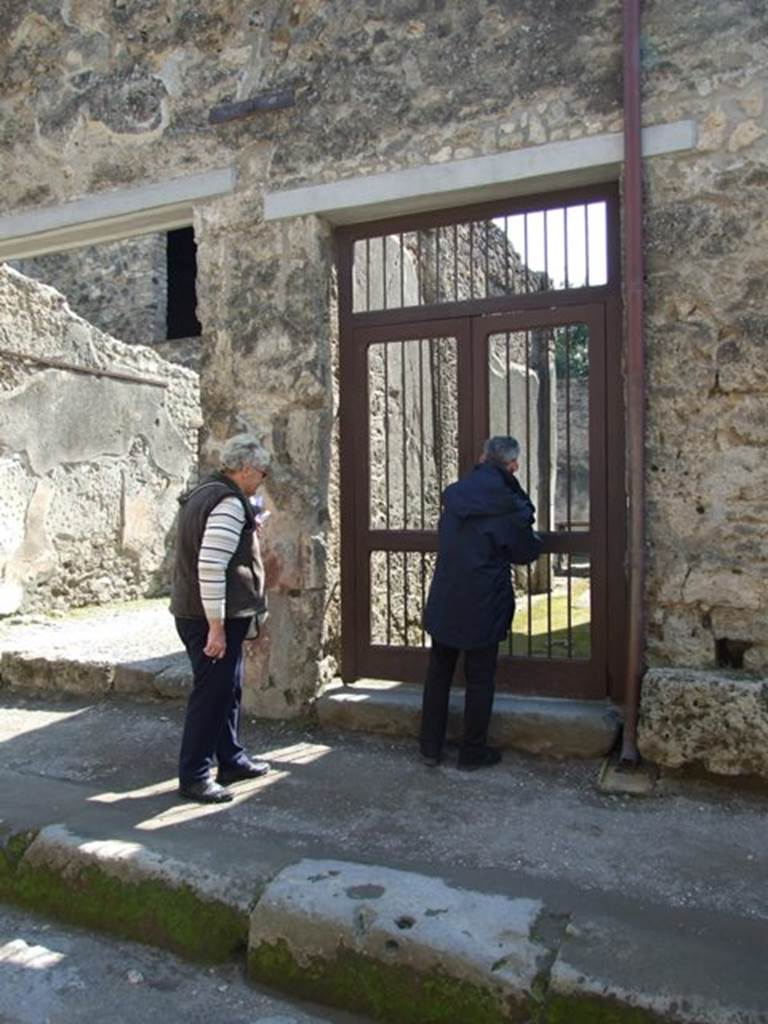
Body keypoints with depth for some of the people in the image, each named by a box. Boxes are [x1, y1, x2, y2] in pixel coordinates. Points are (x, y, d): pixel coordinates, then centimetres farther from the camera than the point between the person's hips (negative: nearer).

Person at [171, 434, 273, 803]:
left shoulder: (205, 492, 12)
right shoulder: (229, 502, -19)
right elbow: (211, 567, -26)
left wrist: (246, 534, 15)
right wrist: (216, 627, -23)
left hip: (193, 611, 10)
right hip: (212, 618, -10)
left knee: (228, 689, 19)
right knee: (211, 695, -1)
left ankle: (231, 759, 32)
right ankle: (194, 777, 11)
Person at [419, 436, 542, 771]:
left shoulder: (454, 493, 1)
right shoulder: (507, 505, -15)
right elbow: (525, 552, -4)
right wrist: (534, 537, 18)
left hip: (444, 601, 5)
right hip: (482, 605, -4)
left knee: (438, 672, 16)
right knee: (479, 679, 10)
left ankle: (430, 747, 24)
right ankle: (473, 752, 20)